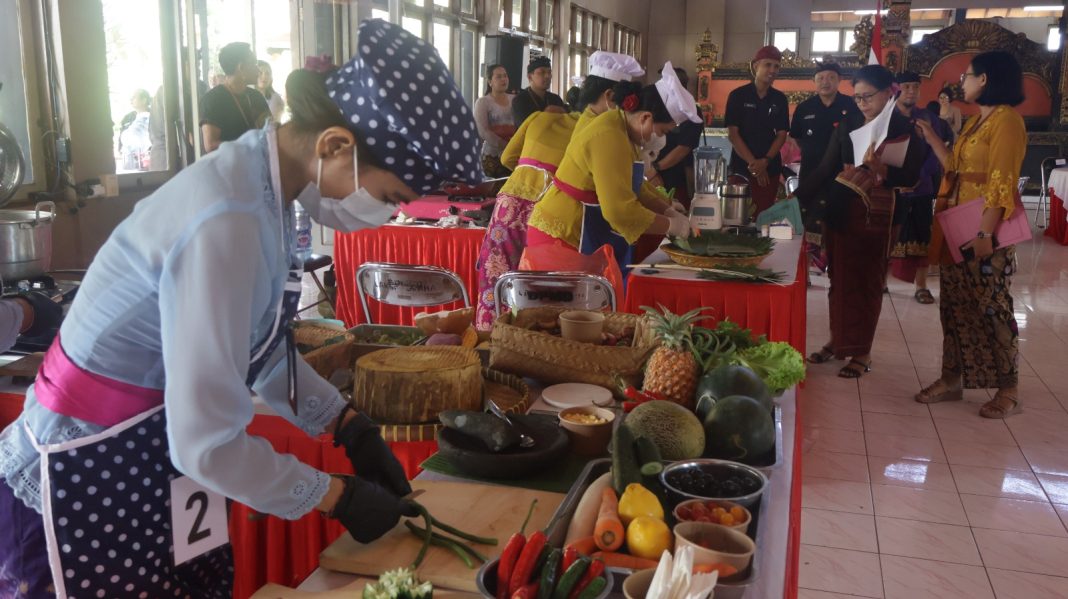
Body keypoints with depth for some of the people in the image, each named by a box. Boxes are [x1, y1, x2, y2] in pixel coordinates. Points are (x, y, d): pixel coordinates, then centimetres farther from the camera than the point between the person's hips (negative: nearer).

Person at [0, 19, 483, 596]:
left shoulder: (261, 180, -3)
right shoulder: (227, 220, -30)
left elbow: (259, 345, 9)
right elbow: (207, 441, -27)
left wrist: (349, 425, 4)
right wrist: (338, 498, -15)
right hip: (82, 495, -8)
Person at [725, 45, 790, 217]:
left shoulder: (780, 99, 7)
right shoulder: (738, 95, -2)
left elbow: (782, 134, 5)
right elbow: (732, 133, -7)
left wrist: (765, 161, -12)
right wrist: (753, 163, -13)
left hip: (770, 168, 3)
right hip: (742, 166, -2)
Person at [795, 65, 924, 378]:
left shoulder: (905, 130, -5)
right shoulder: (847, 125, 6)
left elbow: (911, 177, -11)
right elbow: (825, 169, 3)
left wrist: (882, 169, -28)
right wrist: (796, 197, -6)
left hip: (875, 216, -4)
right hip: (840, 211, 4)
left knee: (867, 282, 3)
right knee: (840, 278, 10)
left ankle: (862, 351, 13)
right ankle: (838, 340, 24)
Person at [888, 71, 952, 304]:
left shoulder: (929, 118, 7)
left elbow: (937, 152, 0)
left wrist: (918, 176, -13)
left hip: (921, 187, 1)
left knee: (921, 237, 3)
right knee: (887, 236, -1)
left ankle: (921, 286, 10)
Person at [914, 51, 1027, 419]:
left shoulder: (1007, 119, -13)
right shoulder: (975, 121, 16)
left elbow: (1002, 183, -20)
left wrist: (986, 233, -25)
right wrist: (931, 138, 18)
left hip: (985, 230, -9)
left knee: (992, 307, -2)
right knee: (954, 304, 11)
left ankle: (1008, 390, 10)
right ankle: (952, 380, 20)